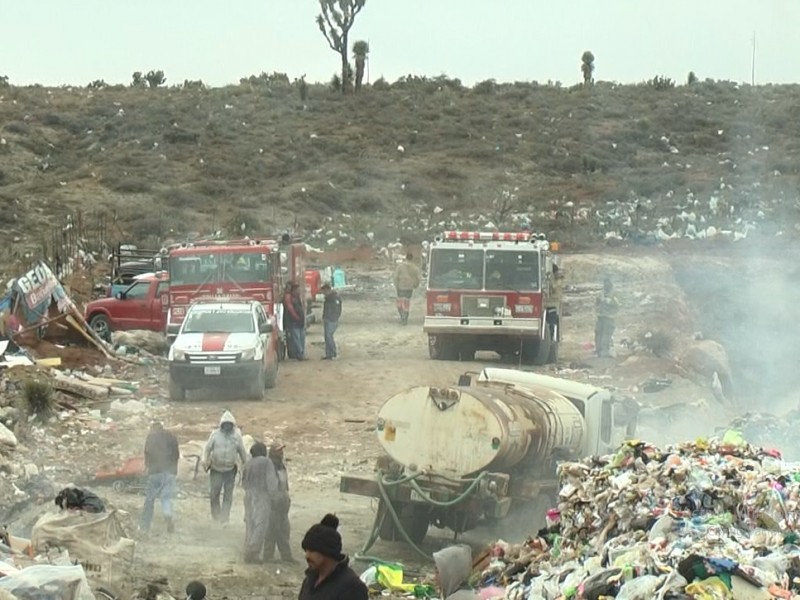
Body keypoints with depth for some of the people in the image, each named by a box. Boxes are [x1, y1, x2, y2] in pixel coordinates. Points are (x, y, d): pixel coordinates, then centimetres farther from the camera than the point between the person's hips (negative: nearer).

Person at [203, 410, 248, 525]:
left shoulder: (237, 436, 0)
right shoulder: (215, 435, -3)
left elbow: (242, 452, 9)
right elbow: (207, 448, -1)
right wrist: (205, 460, -16)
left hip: (230, 470, 1)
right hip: (216, 469, -1)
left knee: (228, 495, 0)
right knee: (214, 493, 1)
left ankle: (225, 518, 5)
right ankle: (215, 514, 21)